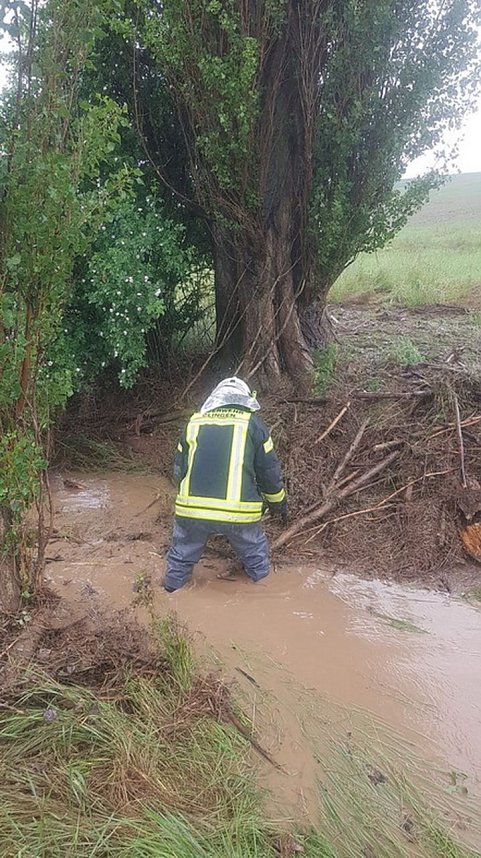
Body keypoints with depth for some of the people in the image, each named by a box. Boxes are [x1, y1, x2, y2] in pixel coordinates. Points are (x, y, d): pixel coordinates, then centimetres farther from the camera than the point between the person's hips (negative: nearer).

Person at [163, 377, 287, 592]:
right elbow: (270, 472, 7)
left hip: (191, 509, 2)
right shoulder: (253, 424, 4)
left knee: (181, 557, 24)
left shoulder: (194, 423, 12)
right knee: (256, 558, 21)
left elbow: (179, 471, 19)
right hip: (238, 512, -2)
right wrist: (279, 504, 24)